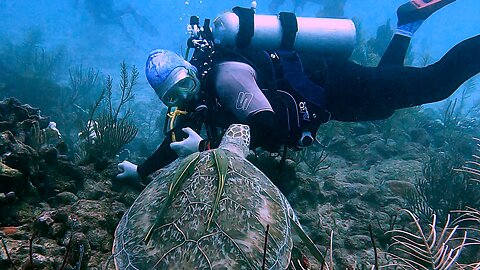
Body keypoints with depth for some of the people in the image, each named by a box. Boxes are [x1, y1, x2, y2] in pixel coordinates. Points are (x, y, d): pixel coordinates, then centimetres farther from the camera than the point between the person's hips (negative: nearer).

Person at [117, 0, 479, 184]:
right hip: (313, 91, 8)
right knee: (387, 75, 31)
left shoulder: (225, 74, -30)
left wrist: (205, 146, -36)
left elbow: (269, 130, -37)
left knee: (435, 82, 2)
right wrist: (141, 170, 8)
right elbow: (180, 138, 7)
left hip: (329, 83, -8)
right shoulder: (196, 94, -4)